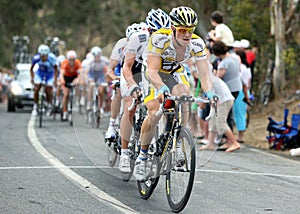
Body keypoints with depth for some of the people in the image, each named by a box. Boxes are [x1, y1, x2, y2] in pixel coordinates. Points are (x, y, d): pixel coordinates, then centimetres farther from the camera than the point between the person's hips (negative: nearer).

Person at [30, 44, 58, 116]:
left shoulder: (52, 58, -34)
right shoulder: (36, 58, -29)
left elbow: (56, 70, -18)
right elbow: (31, 69, -10)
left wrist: (55, 80, -24)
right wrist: (32, 78, -17)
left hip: (50, 74, -1)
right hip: (40, 73, 1)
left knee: (48, 91, -10)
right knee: (36, 90, -11)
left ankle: (50, 107, 12)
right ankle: (35, 107, 2)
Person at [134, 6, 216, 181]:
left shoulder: (197, 44, -23)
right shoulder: (160, 38, -33)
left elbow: (204, 74, -23)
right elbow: (152, 70, -38)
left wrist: (210, 92, -44)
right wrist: (161, 88, -57)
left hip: (175, 73, 3)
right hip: (153, 74, -3)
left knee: (184, 94, -29)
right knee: (154, 114, -23)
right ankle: (142, 156, -3)